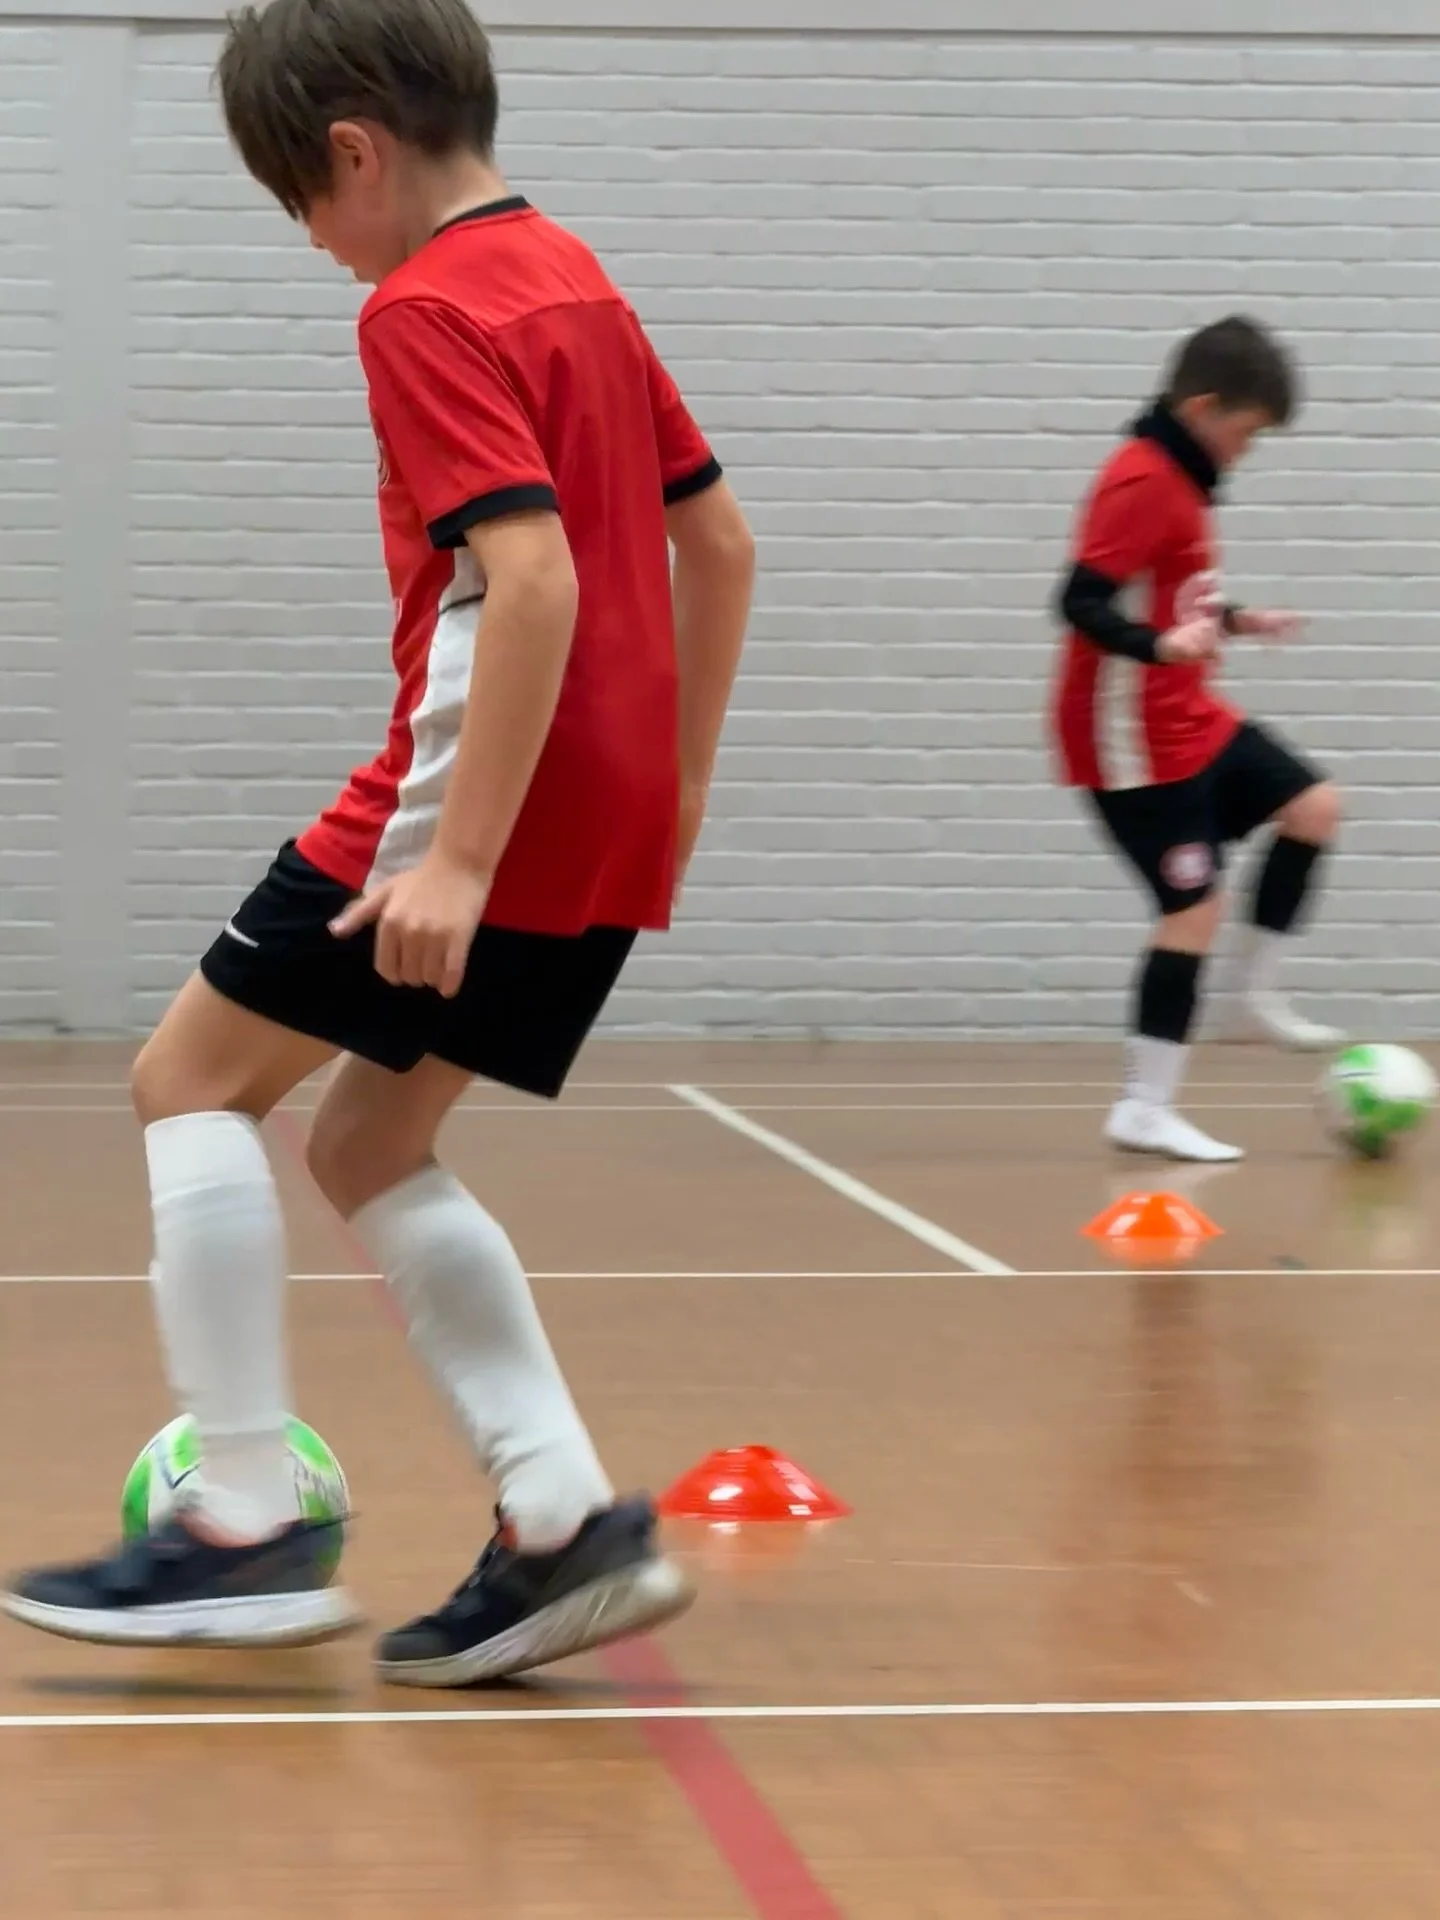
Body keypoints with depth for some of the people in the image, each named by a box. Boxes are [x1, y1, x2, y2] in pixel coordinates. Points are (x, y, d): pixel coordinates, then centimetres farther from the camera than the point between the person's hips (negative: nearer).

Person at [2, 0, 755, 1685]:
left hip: (491, 800, -9)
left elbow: (532, 577, -24)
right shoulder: (571, 278, 15)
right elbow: (720, 541, 19)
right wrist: (680, 780, 25)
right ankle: (563, 1527, 6)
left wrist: (458, 858, -26)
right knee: (365, 1145, 16)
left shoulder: (426, 309, -13)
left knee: (192, 1080, 4)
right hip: (612, 820, 9)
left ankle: (246, 1529, 0)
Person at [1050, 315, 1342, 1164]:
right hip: (1137, 738, -10)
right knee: (1195, 906, -8)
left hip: (1191, 718, 10)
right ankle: (1147, 1109, -3)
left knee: (1314, 806, 9)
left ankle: (1261, 993, 16)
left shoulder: (1177, 478, 11)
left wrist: (1233, 619, 23)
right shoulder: (1142, 483, -20)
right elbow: (1083, 602, -27)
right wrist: (1166, 645, -39)